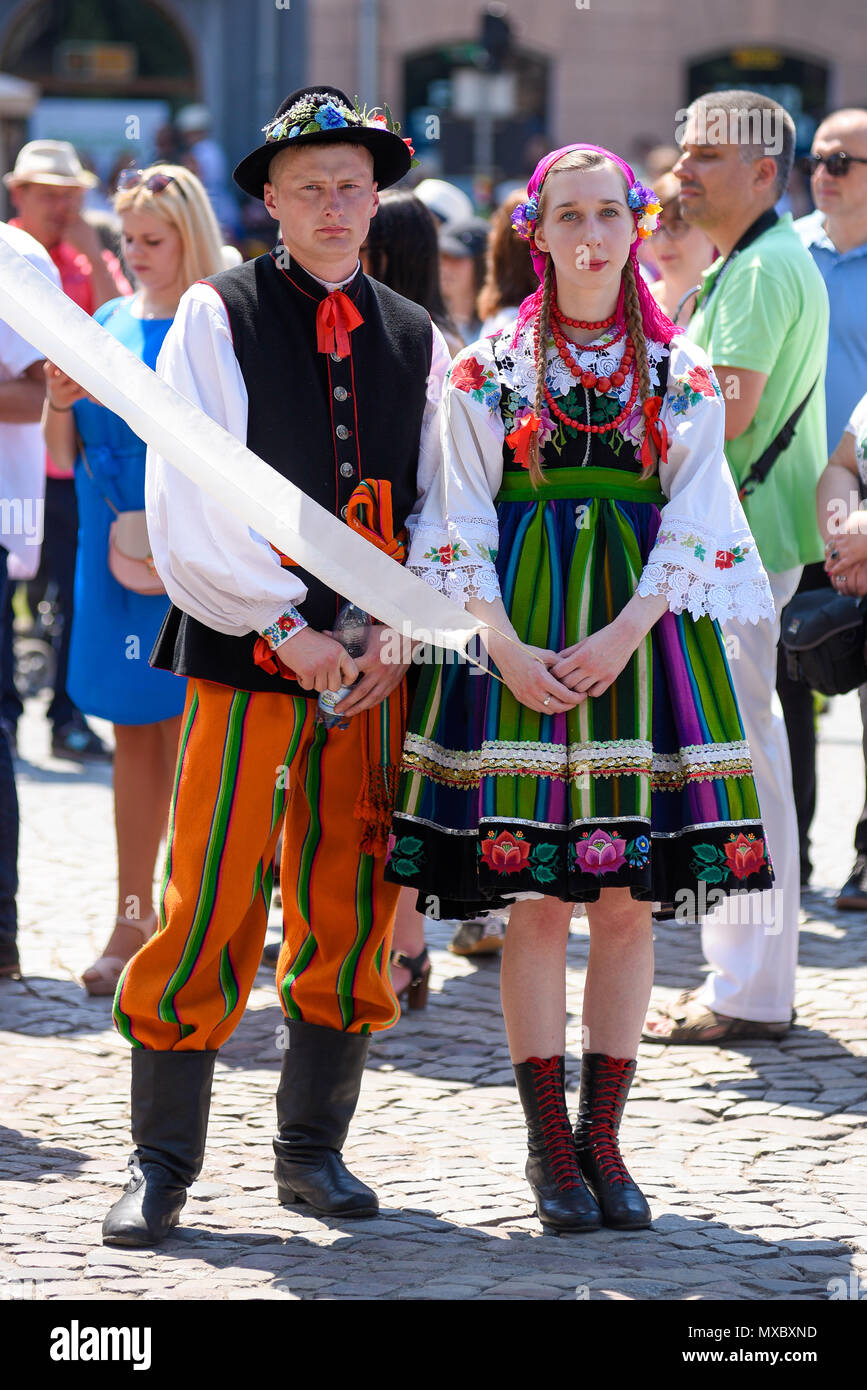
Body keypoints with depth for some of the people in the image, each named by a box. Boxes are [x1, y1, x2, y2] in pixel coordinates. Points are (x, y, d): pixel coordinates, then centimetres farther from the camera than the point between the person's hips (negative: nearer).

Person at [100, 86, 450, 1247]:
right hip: (244, 651, -4)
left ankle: (314, 1146, 19)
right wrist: (285, 626, -13)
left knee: (350, 904, 6)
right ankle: (162, 1160, 3)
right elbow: (189, 506, -7)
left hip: (372, 663, 4)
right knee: (211, 901, -6)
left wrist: (399, 630, -5)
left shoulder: (416, 341, 12)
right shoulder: (218, 318, 0)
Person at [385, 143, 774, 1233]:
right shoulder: (487, 367, 4)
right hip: (520, 635, -1)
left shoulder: (681, 373, 7)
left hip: (642, 633, 1)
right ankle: (549, 1143, 5)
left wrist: (623, 636, -11)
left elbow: (696, 521, 1)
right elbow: (460, 522, 1)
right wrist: (509, 648, -11)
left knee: (630, 899, 0)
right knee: (537, 897, -3)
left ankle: (603, 1138, 9)